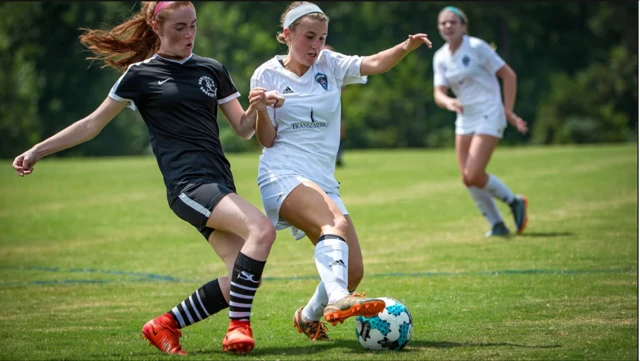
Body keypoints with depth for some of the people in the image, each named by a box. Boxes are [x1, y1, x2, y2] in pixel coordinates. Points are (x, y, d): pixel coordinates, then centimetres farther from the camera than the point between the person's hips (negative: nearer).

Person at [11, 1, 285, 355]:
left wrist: (256, 107, -6)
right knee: (261, 228, -29)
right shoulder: (141, 74, 4)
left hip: (220, 186, 6)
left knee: (241, 279, -8)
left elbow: (243, 129, 17)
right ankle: (239, 325, -22)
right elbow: (93, 123, 11)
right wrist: (38, 150, 9)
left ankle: (166, 325, 8)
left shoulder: (213, 70, 16)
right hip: (187, 184, -6)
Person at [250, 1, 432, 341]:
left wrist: (406, 47, -25)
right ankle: (337, 300, -56)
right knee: (337, 223, -35)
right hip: (283, 176, -5)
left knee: (352, 272, -2)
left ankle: (309, 316, 27)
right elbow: (267, 140, -1)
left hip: (324, 182, 5)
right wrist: (260, 109, -20)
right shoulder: (267, 75, 3)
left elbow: (374, 64, -7)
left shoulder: (330, 65, 11)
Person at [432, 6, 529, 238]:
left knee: (473, 175, -16)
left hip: (489, 116, -7)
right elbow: (438, 93, -1)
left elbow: (508, 75, -8)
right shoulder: (440, 57, 6)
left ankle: (514, 202, 8)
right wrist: (448, 102, -25)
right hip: (465, 120, 7)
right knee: (467, 179, 0)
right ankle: (497, 225, 15)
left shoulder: (477, 47, -11)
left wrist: (508, 111, -10)